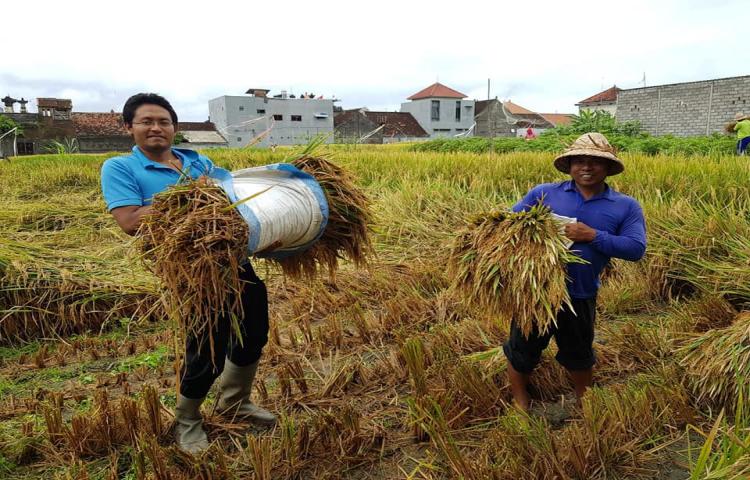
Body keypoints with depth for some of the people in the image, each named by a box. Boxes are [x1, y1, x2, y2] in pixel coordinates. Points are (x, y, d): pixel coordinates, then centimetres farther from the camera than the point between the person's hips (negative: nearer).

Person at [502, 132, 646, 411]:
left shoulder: (626, 206, -1)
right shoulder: (543, 193, -2)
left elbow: (636, 249, -11)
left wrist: (593, 236, -22)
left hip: (581, 296, 1)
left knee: (579, 353, 24)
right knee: (523, 349, 15)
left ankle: (585, 403, 50)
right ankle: (520, 405, 38)